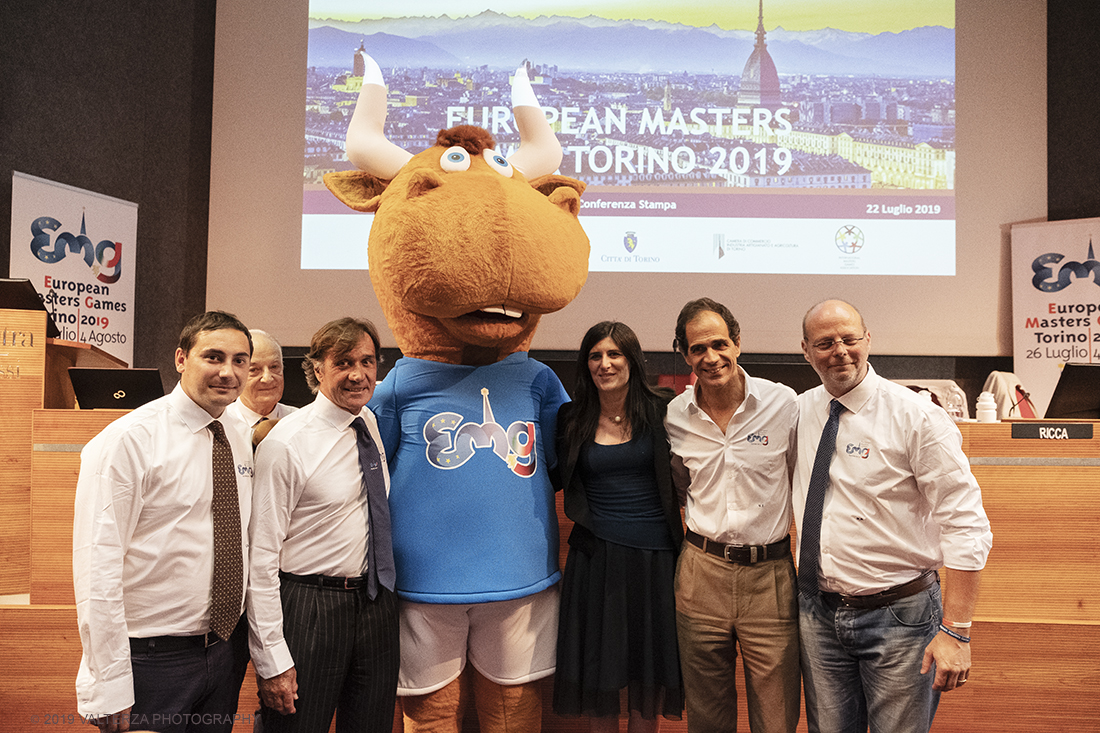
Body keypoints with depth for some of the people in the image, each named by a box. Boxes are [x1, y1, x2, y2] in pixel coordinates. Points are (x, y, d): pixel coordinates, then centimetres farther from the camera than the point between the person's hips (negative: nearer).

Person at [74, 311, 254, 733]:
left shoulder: (241, 439, 5)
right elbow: (96, 567, -18)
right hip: (151, 661, -6)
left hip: (227, 648, 6)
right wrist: (110, 689, -18)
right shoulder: (127, 440, -15)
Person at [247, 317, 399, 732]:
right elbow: (261, 557, -16)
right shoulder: (286, 444, -15)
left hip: (376, 604, 6)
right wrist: (272, 661, -16)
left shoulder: (372, 426, 4)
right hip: (307, 610, -6)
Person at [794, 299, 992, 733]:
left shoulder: (916, 417, -13)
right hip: (818, 611, 4)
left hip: (898, 615, -4)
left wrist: (955, 631, -19)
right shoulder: (800, 411, 2)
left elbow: (966, 526, -14)